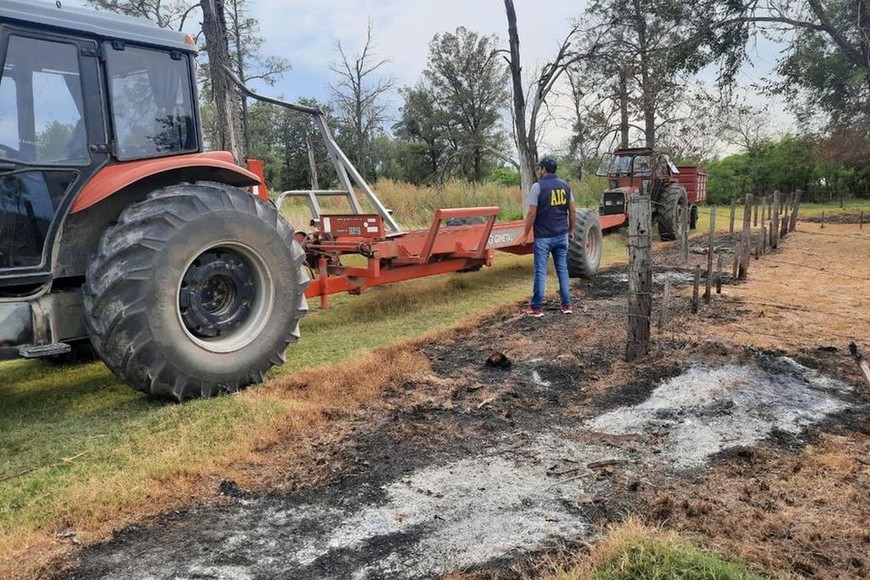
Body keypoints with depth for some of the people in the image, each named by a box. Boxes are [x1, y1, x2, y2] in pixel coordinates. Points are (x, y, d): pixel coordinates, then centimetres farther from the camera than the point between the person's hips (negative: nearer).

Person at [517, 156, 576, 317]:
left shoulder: (538, 186, -11)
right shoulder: (565, 186, 5)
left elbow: (532, 213, -13)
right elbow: (572, 210, 8)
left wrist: (525, 234, -4)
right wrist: (571, 229, 20)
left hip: (543, 237, -5)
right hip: (562, 235, 5)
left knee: (541, 271, 1)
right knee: (563, 269, 13)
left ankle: (537, 307, 5)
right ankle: (566, 304, 16)